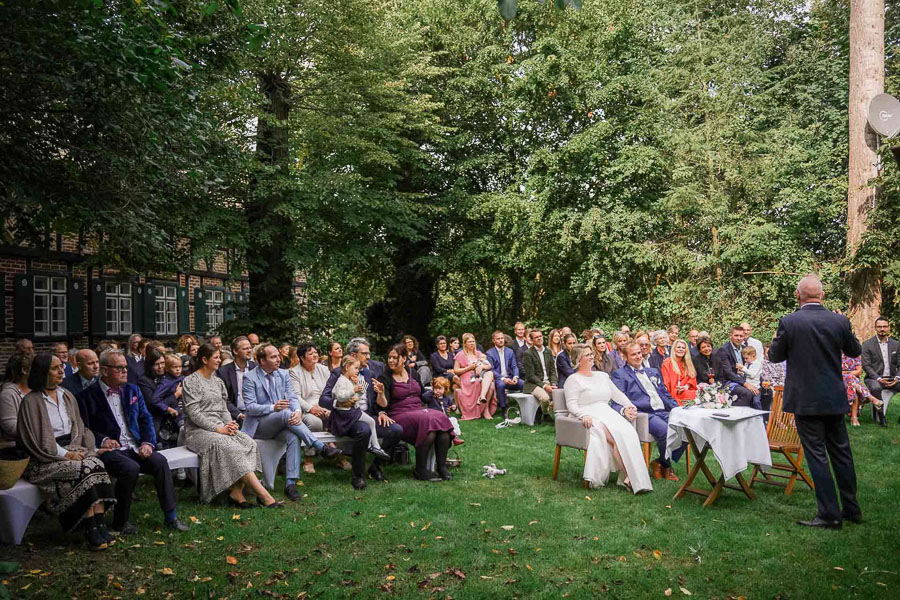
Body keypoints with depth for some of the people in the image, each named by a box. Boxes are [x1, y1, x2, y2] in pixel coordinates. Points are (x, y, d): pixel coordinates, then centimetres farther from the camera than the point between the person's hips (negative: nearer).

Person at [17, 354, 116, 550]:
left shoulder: (67, 396, 14)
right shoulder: (31, 402, -5)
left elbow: (80, 429, 17)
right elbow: (34, 441, -10)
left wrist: (78, 450, -2)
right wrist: (65, 454, -15)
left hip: (73, 450, 5)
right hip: (46, 459, -5)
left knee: (97, 465, -26)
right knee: (85, 470, -30)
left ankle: (100, 526, -30)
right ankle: (91, 531, -27)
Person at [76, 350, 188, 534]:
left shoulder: (132, 390, 15)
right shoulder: (88, 395, 0)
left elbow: (146, 419, 14)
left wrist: (148, 442, -3)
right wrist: (102, 440, -20)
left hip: (135, 447, 5)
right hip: (109, 449, -4)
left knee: (160, 461, -23)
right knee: (130, 468, -33)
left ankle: (170, 516, -15)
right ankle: (121, 521, -13)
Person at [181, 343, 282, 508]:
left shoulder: (218, 382, 19)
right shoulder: (190, 381, -3)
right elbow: (193, 413, -12)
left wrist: (229, 424, -5)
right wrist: (218, 428, -18)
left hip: (220, 427, 7)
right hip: (198, 431, -7)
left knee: (248, 443, -23)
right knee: (230, 447, -32)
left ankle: (236, 493, -27)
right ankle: (264, 495, -33)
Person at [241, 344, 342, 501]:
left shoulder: (283, 374, 10)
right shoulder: (250, 378, -4)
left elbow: (293, 397, 2)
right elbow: (250, 407, -11)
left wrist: (298, 411, -21)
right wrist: (273, 407, -28)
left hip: (281, 423, 4)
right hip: (259, 425, -4)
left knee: (294, 437, -30)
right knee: (286, 413, -33)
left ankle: (291, 483, -30)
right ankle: (321, 448, -33)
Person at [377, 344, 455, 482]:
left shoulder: (413, 373, 15)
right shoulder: (385, 378, -1)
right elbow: (383, 405, -12)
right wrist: (381, 393, -31)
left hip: (419, 410, 5)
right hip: (399, 416, -5)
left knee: (441, 418, -24)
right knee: (428, 421, -32)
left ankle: (441, 466, -20)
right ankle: (420, 469, -25)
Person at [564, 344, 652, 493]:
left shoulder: (602, 375, 25)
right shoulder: (573, 379, 5)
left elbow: (618, 395, 23)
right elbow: (571, 405, -7)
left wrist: (630, 406, 4)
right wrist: (584, 415, -27)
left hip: (608, 413, 6)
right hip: (590, 418, -5)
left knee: (628, 432, -27)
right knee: (618, 435, -32)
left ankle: (628, 477, -33)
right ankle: (630, 476, -31)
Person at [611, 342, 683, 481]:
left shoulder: (653, 372, 29)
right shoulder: (619, 374, 8)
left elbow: (666, 395, 29)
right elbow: (616, 402, -3)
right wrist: (624, 410, -26)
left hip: (663, 412, 6)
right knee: (665, 430, -33)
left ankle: (661, 462, -4)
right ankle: (665, 466, -4)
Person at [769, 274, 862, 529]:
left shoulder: (789, 322, -13)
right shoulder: (840, 321, -3)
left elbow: (775, 356, -2)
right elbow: (855, 351, 13)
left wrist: (778, 338, 17)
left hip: (805, 400, -4)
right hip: (835, 400, 4)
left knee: (817, 455, 1)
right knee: (841, 452, 16)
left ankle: (830, 514, 4)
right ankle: (851, 509, 27)